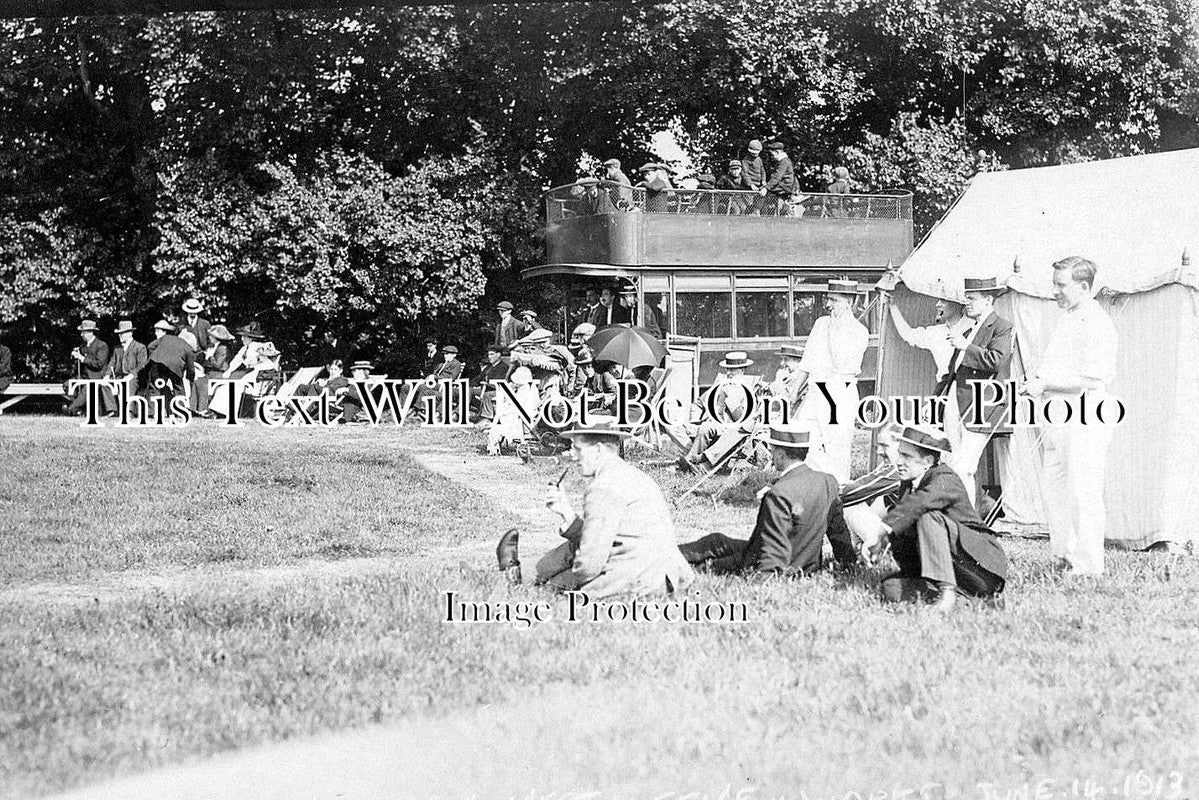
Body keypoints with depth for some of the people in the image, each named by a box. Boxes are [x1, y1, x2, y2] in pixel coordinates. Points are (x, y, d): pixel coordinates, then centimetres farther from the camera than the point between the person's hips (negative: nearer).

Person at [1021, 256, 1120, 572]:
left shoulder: (1097, 326, -12)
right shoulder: (1065, 321, 18)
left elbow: (1092, 379, -20)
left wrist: (1045, 384, -18)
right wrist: (1036, 383, 10)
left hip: (1084, 421, -10)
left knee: (1083, 493, -8)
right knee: (1053, 488, 13)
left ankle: (1088, 567, -3)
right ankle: (1066, 556, 22)